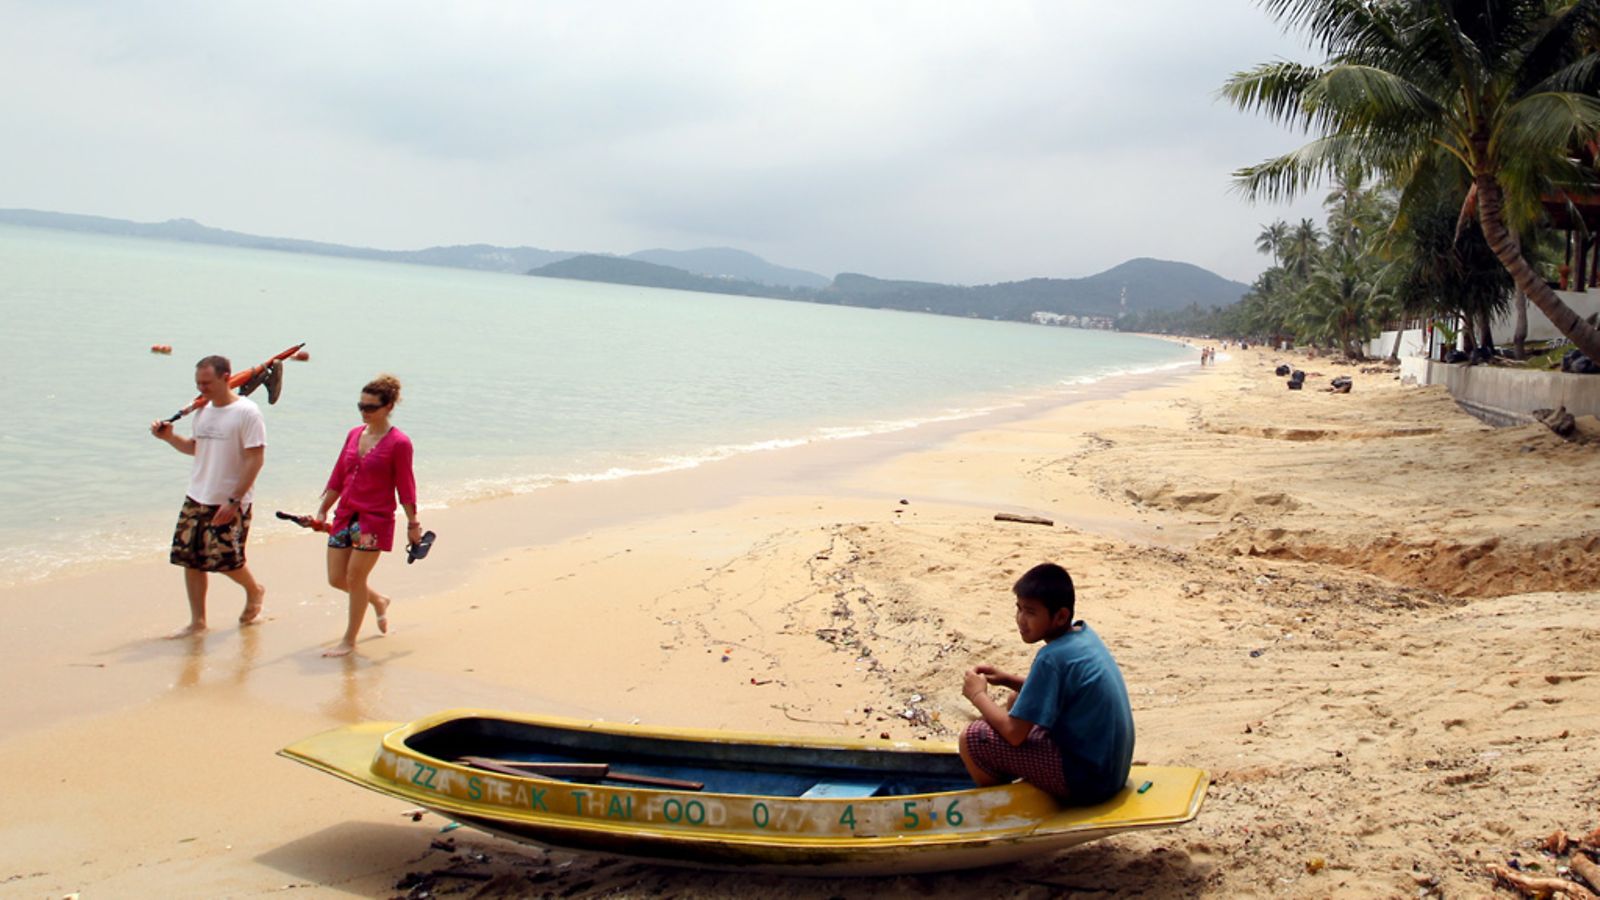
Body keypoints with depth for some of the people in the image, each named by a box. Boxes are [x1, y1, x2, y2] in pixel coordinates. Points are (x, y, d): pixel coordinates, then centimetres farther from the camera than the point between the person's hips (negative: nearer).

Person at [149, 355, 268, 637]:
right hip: (196, 499, 7)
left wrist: (234, 500, -20)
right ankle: (197, 621, 16)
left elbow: (255, 458, -16)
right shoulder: (202, 412, 9)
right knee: (190, 559, 5)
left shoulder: (246, 412, -13)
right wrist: (170, 437, 4)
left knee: (225, 560, -4)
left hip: (229, 502, -7)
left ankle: (255, 591, 27)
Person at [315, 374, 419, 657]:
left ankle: (349, 640, 15)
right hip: (345, 515, 7)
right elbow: (338, 477, 13)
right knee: (336, 578, 9)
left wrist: (412, 523, -5)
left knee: (355, 577, -1)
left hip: (375, 519, -7)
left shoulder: (398, 442, -11)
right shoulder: (354, 434, 8)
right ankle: (378, 601, 37)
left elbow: (405, 486, -8)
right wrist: (322, 511, 15)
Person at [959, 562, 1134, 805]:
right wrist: (1007, 680, 9)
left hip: (1086, 781, -10)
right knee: (1021, 703, 24)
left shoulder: (1053, 657, -23)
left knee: (973, 738, -9)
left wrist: (978, 695, -4)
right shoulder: (1084, 634, 3)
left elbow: (1014, 733, -20)